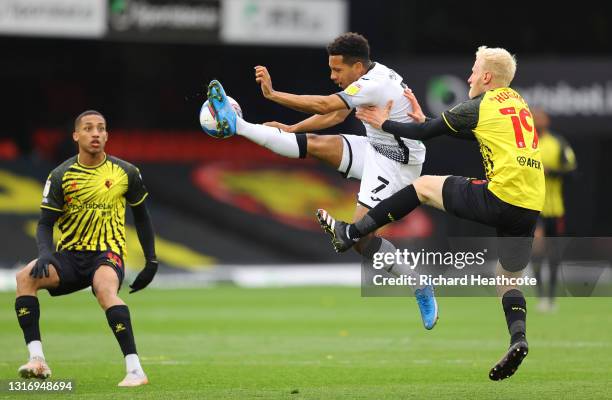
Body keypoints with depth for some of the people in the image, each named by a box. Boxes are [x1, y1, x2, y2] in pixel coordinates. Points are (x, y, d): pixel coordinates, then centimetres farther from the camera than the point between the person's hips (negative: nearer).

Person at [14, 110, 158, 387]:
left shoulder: (126, 173, 1)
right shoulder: (61, 176, -1)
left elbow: (141, 216, 13)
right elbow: (45, 223, 0)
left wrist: (151, 261, 10)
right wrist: (45, 253, -21)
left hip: (108, 253, -2)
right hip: (70, 255, 2)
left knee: (105, 290, -37)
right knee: (25, 277, -26)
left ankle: (135, 370, -37)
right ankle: (37, 361, -28)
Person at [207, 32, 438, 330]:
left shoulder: (374, 85, -26)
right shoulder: (371, 76, 6)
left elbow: (323, 106, -30)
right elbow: (336, 115, 17)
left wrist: (272, 94, -29)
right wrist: (291, 129, 12)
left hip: (396, 163, -9)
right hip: (375, 149, 9)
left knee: (360, 236, -14)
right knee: (315, 144, -8)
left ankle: (421, 289, -2)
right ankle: (236, 126, -7)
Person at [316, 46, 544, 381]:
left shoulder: (479, 106, 1)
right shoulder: (517, 103, 22)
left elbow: (423, 133, 8)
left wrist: (384, 123, 24)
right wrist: (422, 117, 39)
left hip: (499, 199, -6)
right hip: (530, 207, 7)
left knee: (423, 186, 12)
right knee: (507, 278, 16)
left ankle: (349, 233, 18)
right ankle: (518, 338, -11)